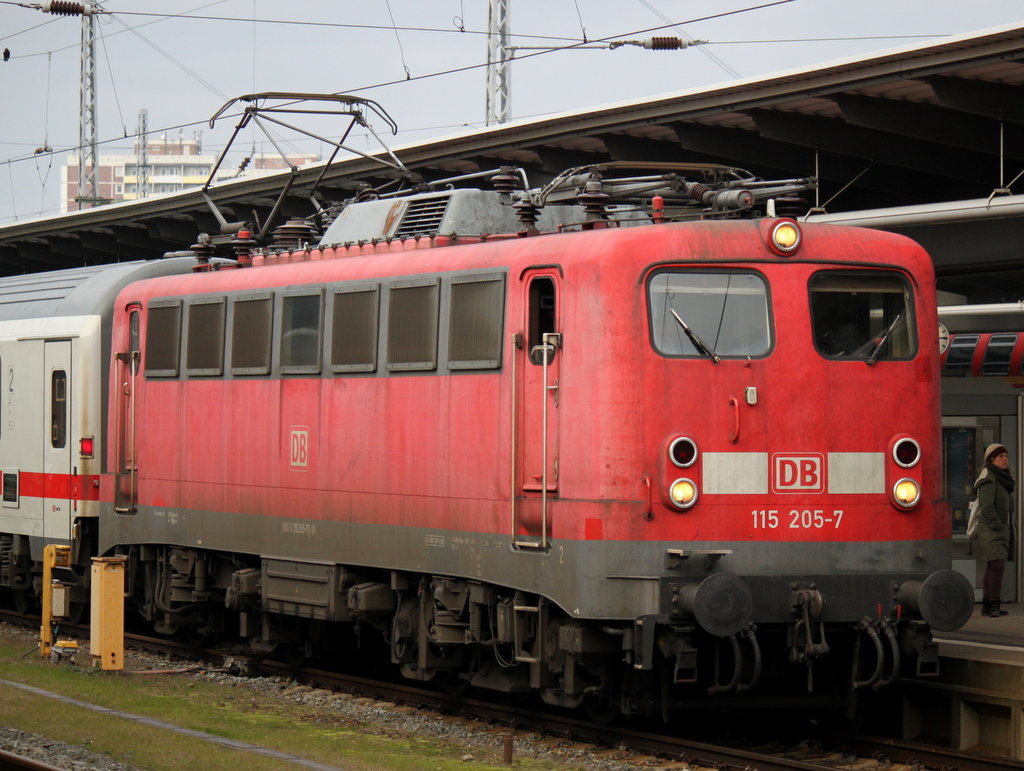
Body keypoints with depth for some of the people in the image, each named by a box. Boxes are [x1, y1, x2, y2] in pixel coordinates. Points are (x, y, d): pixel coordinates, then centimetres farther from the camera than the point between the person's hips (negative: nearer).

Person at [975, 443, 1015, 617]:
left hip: (1002, 530, 9)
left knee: (992, 567, 10)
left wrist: (1008, 528, 15)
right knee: (998, 565, -18)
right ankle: (994, 605, -20)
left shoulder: (1003, 479, 18)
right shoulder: (989, 480, -13)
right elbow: (987, 508, -19)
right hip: (990, 531, -9)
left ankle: (987, 605, 12)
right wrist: (997, 526, -19)